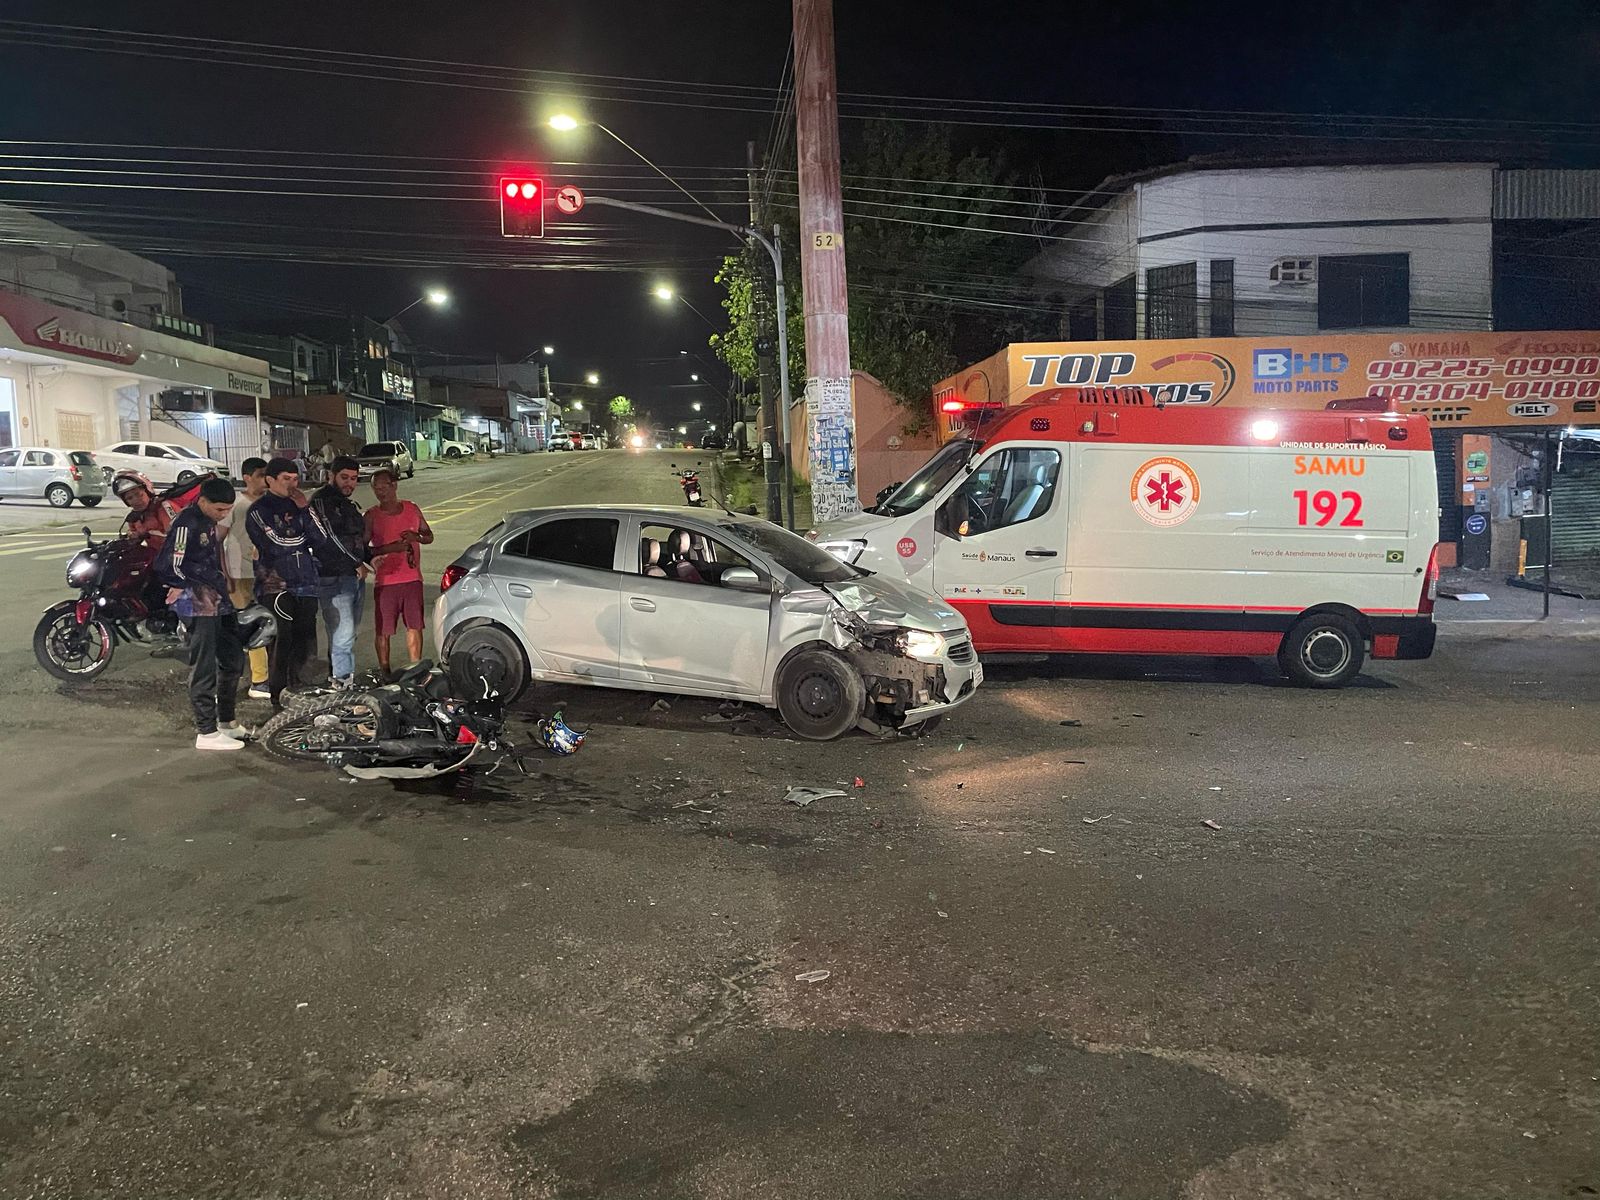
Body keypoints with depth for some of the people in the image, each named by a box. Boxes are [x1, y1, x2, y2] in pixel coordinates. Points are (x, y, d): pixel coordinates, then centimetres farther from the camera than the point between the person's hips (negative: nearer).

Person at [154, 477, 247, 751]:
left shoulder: (210, 521, 15)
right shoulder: (186, 523, -15)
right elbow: (172, 565, -20)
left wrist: (222, 579, 11)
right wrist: (213, 577, -13)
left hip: (219, 599, 10)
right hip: (198, 602, -10)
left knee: (233, 659, 16)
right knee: (204, 667, -6)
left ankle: (226, 721, 29)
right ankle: (207, 733, 0)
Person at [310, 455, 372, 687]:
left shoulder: (348, 504, 22)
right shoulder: (321, 501, -7)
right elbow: (331, 538, -14)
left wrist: (371, 558, 11)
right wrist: (358, 563, -7)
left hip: (356, 577, 9)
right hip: (334, 579, -9)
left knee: (348, 634, 10)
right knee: (343, 636, -12)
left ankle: (339, 680, 16)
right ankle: (343, 682, -10)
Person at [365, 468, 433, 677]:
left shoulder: (412, 509, 6)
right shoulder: (371, 516, -4)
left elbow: (429, 536, 15)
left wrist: (417, 537, -7)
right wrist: (390, 548, -20)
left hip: (412, 579, 3)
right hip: (385, 582, -3)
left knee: (415, 627, 9)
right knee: (384, 631, 2)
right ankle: (384, 672, 14)